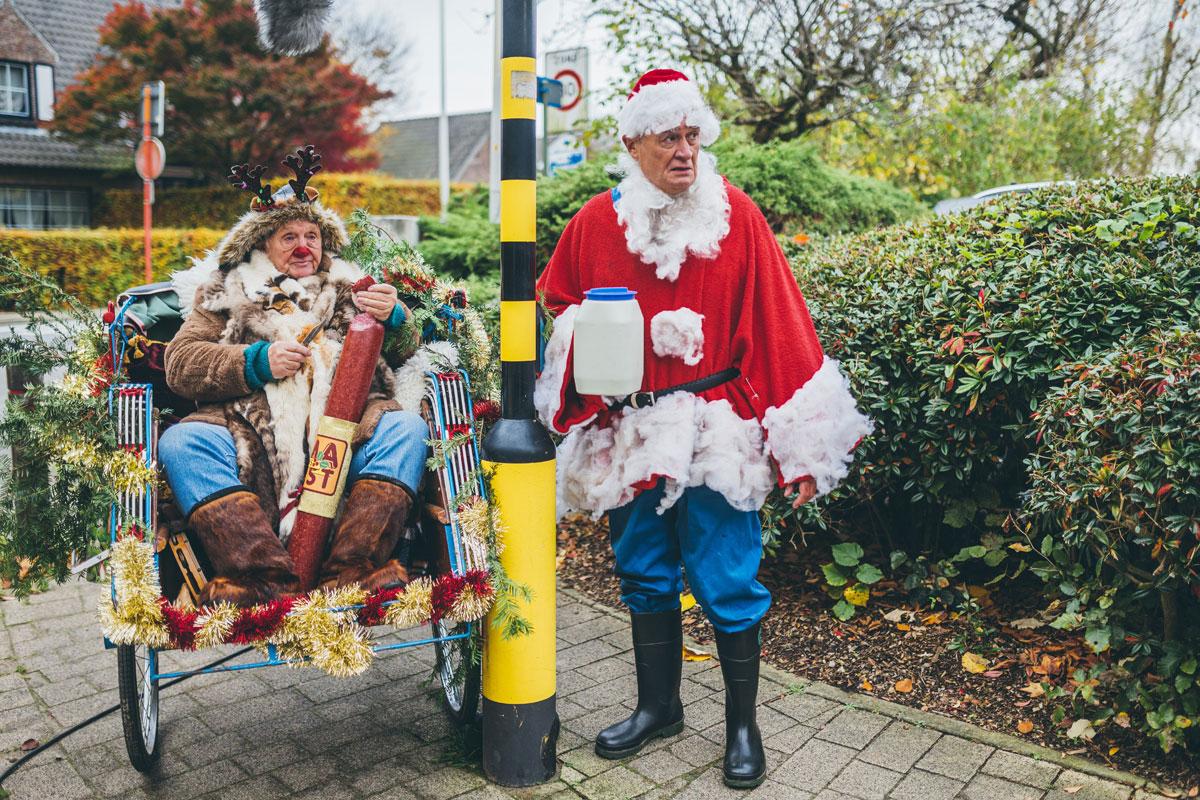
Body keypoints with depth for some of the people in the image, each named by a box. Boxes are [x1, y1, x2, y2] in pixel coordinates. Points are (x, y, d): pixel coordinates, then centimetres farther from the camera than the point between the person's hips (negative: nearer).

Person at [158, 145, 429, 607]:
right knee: (181, 442, -28)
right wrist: (257, 362, -5)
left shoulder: (348, 289, 26)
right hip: (249, 434, 0)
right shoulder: (227, 293, 23)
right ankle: (265, 577, -41)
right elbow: (179, 364, 11)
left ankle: (351, 569, -39)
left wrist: (393, 318, -5)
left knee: (405, 428, -28)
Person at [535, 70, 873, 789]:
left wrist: (799, 443, -7)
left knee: (727, 581, 3)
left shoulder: (735, 215, -3)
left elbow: (777, 327, -4)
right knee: (645, 574, 15)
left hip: (715, 431, -3)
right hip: (629, 433, 3)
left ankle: (743, 723, 23)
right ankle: (658, 706, 34)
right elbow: (560, 306, 18)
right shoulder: (596, 222, 3)